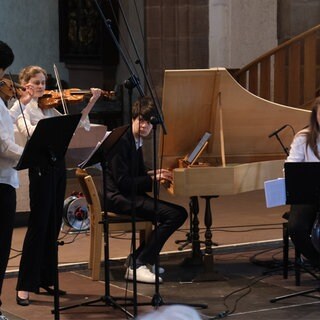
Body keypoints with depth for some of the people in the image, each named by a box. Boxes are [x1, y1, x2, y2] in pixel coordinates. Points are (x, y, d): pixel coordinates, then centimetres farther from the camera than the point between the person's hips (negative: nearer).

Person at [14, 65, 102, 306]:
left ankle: (46, 279, 20)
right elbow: (28, 130, -23)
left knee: (53, 225, 11)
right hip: (41, 167, -7)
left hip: (58, 165, 7)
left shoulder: (49, 107, 15)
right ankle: (25, 286, -4)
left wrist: (90, 103, 6)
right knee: (38, 225, -8)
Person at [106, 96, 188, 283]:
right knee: (174, 214, -20)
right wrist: (152, 179, -16)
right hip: (118, 197, -10)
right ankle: (137, 266, -17)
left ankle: (138, 258, 6)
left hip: (129, 195, 10)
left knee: (179, 212, 6)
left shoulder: (136, 141, 15)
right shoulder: (122, 140, -15)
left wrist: (153, 174, 5)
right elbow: (122, 181, -20)